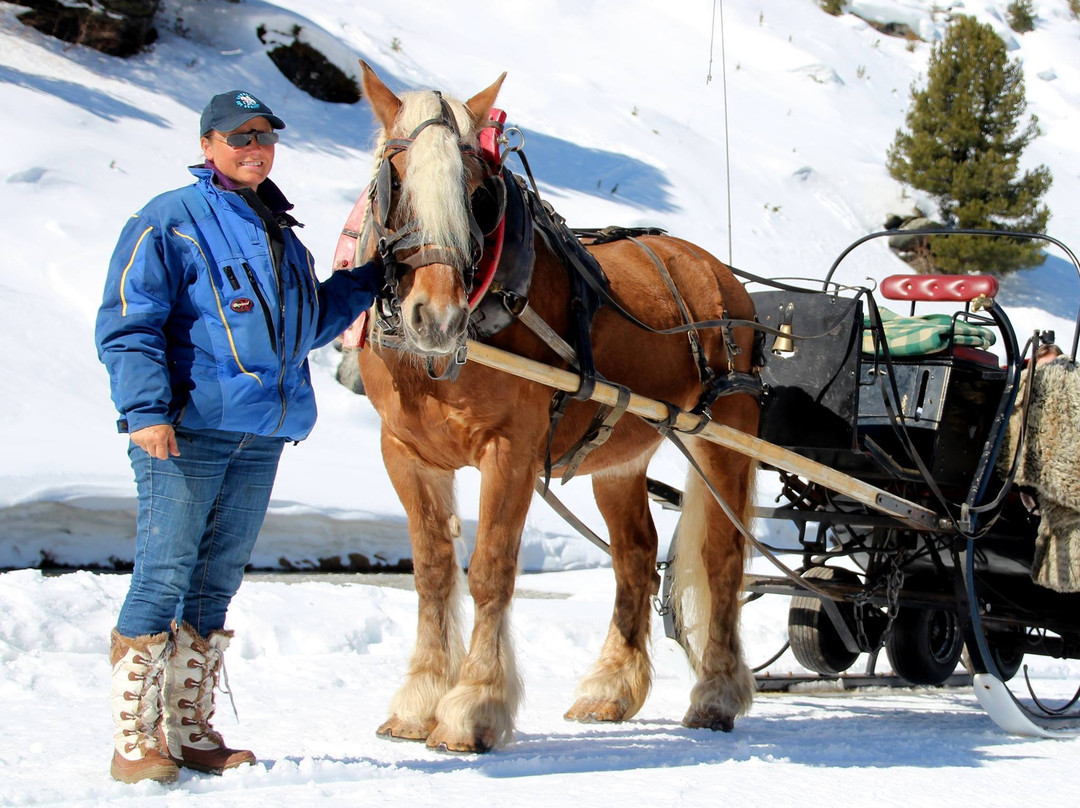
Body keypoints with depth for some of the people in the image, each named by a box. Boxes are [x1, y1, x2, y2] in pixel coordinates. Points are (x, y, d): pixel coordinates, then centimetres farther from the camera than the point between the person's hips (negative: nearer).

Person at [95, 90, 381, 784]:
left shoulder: (280, 233, 20)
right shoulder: (170, 221, -1)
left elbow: (307, 323, 34)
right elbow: (126, 327, -9)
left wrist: (372, 278, 26)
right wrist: (145, 409, -20)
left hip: (260, 437, 7)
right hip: (184, 433, -7)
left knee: (216, 585, 11)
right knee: (162, 579, -7)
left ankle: (191, 731, 18)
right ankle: (135, 740, -2)